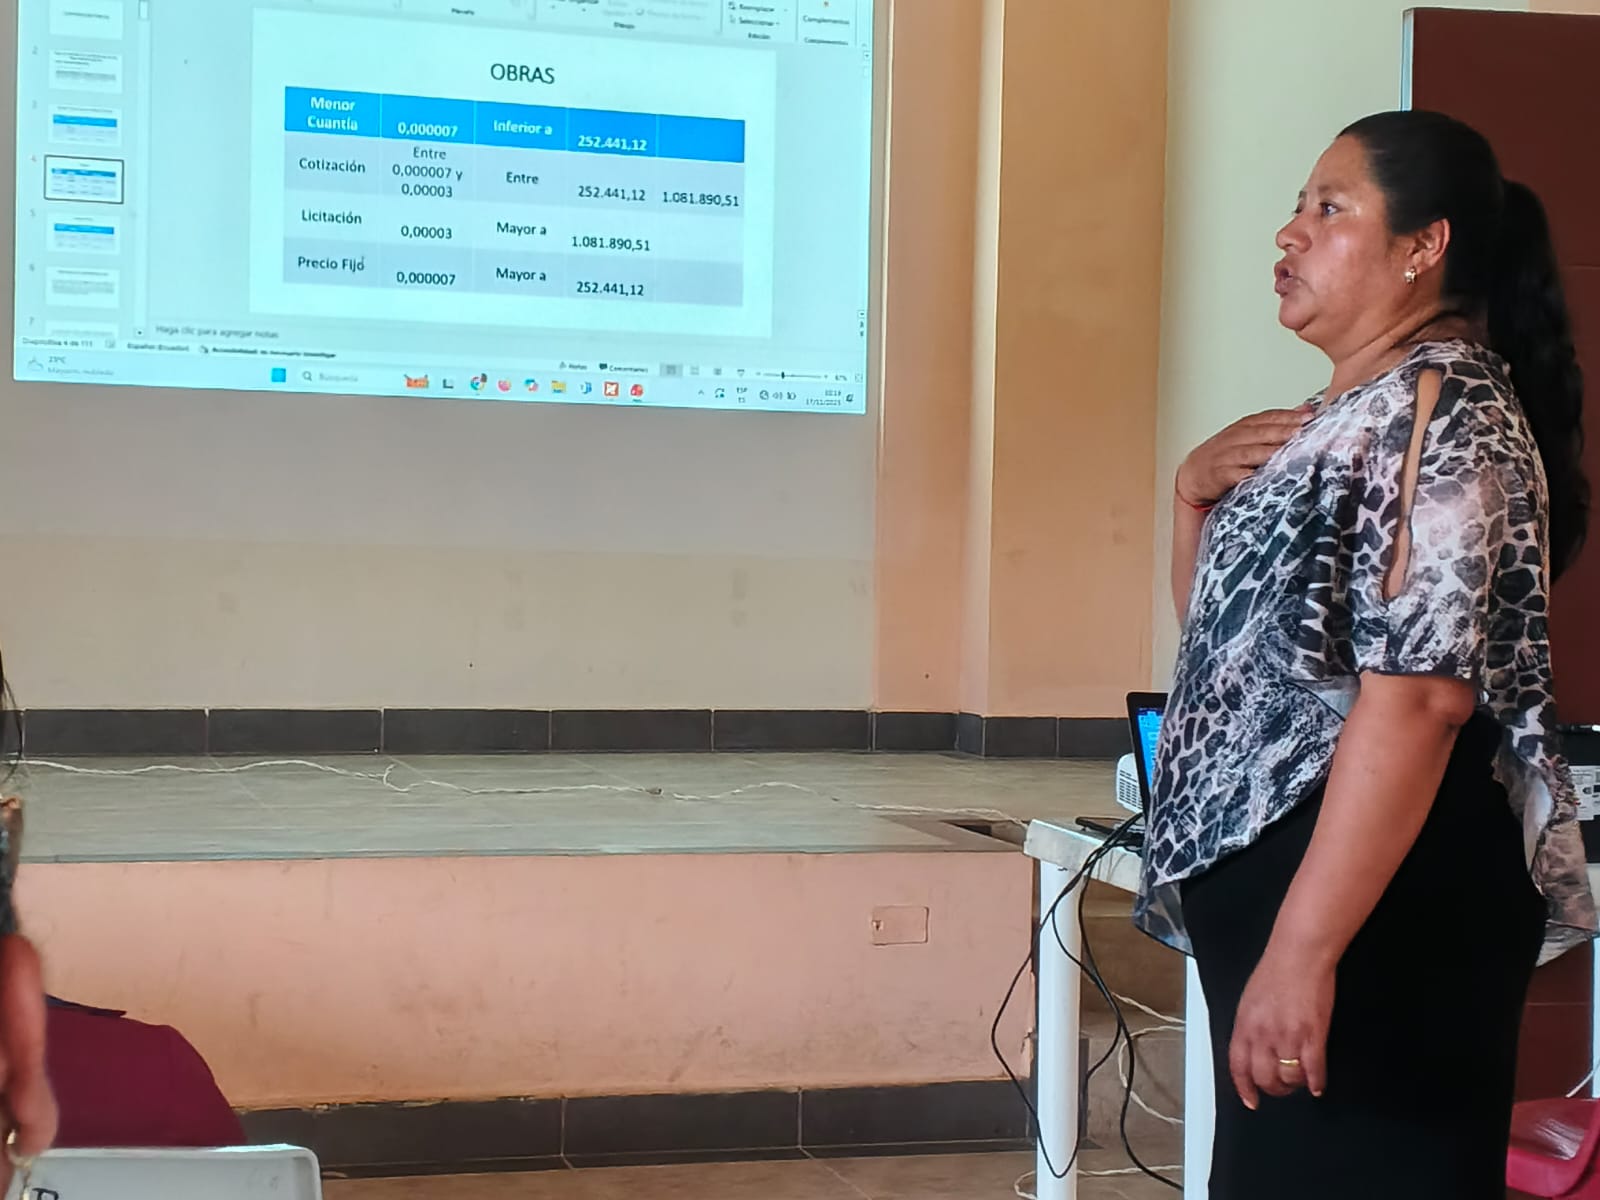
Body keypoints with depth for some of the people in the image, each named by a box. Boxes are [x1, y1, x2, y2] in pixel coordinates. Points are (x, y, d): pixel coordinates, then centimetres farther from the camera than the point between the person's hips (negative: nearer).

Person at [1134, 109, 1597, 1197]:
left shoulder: (1441, 410, -14)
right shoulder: (1351, 416, 16)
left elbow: (1418, 694, -25)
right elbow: (1226, 628, 23)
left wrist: (1304, 945, -28)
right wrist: (1198, 491, 4)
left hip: (1384, 898, -10)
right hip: (1286, 867, 10)